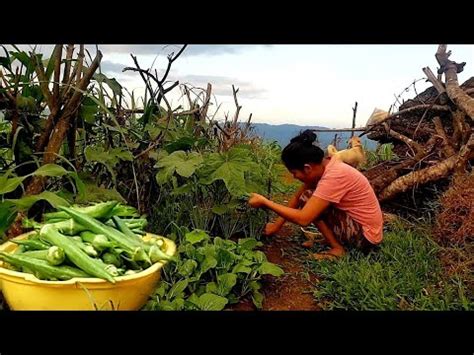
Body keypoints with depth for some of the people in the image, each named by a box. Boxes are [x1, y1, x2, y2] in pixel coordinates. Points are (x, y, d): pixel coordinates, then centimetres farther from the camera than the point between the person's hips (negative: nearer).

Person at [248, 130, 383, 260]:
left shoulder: (334, 176, -29)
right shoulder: (323, 166, -3)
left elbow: (303, 219, -32)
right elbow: (297, 197, 6)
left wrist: (265, 202, -24)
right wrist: (277, 224, 4)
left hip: (366, 236, -9)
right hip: (358, 222, 9)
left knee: (307, 198, -15)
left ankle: (337, 247, -8)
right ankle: (333, 238, 10)